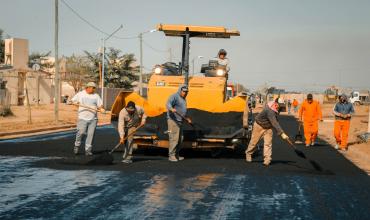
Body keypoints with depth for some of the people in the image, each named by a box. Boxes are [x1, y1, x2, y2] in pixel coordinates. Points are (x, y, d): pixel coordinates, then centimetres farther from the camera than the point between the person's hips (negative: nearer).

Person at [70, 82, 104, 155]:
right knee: (81, 132, -12)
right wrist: (71, 102, -15)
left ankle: (88, 150, 6)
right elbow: (72, 101, 8)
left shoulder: (96, 96, 12)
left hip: (93, 119, 2)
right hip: (83, 118, -2)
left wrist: (101, 109, -11)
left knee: (91, 134, -1)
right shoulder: (80, 94, 7)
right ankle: (77, 145, 12)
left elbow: (100, 105, 10)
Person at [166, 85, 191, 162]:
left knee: (179, 139, 11)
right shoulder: (174, 96, -10)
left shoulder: (183, 99, 20)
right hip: (173, 120, -10)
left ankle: (176, 155, 19)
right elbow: (168, 104, -28)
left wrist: (187, 118, 34)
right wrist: (171, 109, -48)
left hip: (179, 121, 10)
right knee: (174, 138, -12)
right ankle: (171, 156, -10)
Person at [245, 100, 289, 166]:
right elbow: (274, 123, -43)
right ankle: (248, 153, 33)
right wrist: (281, 133, -47)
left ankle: (267, 160, -5)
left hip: (268, 127, 6)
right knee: (254, 141, 10)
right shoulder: (270, 111, -38)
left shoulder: (275, 110, -11)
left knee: (268, 143, -6)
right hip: (259, 126, -6)